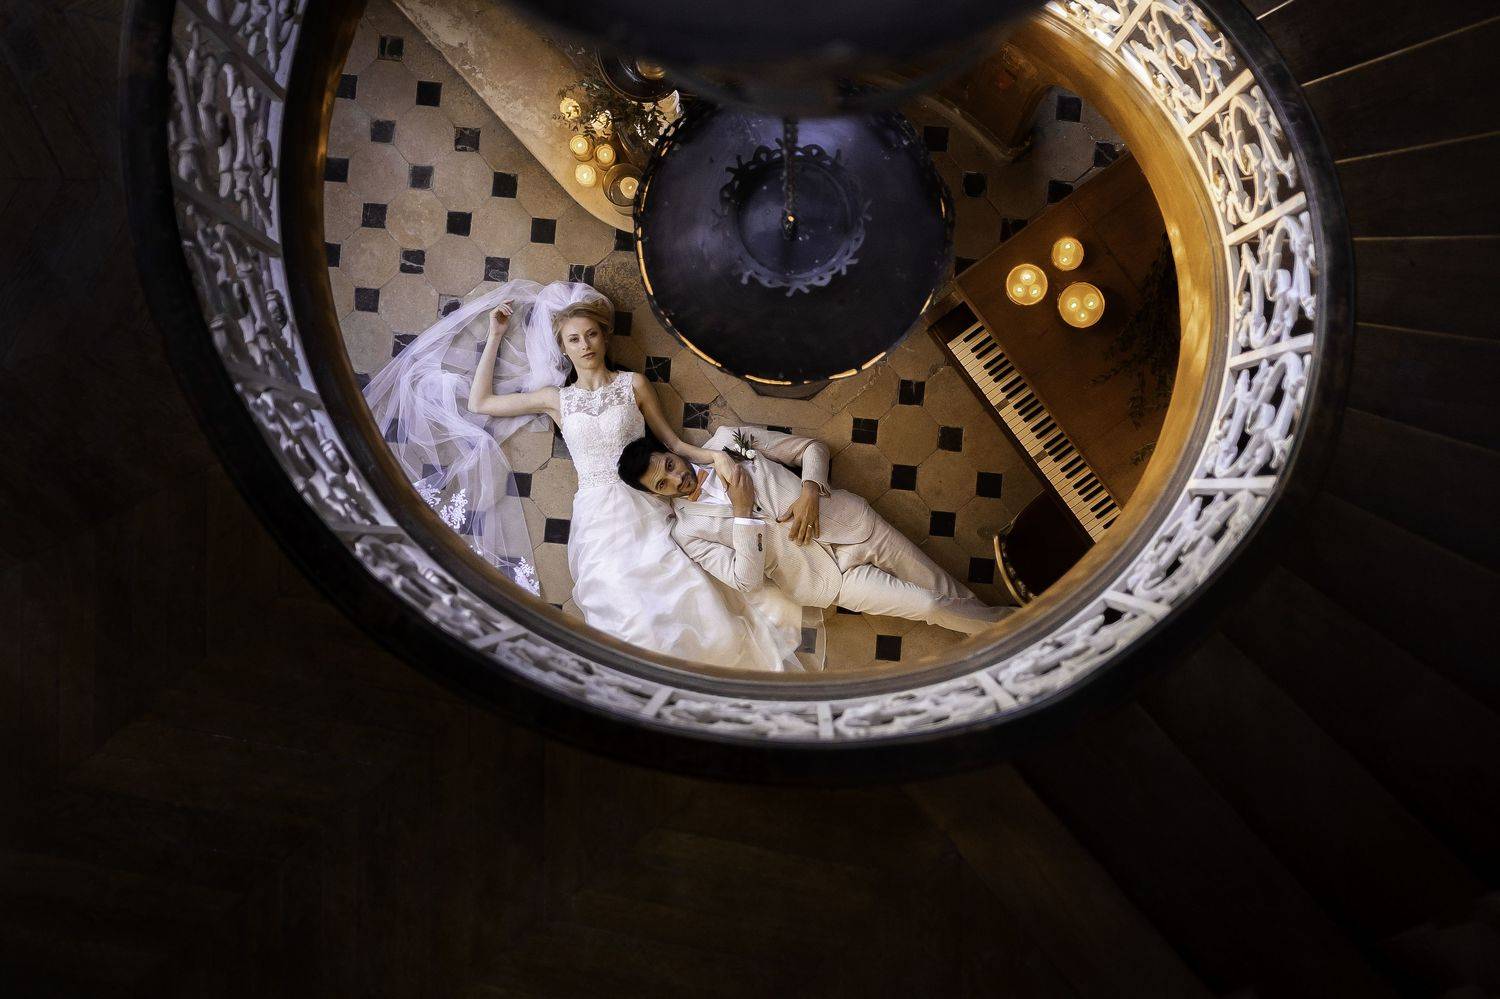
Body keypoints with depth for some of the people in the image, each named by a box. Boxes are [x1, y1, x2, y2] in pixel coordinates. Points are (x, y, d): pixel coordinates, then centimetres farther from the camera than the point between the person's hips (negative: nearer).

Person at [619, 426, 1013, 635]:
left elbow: (812, 447, 7)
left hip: (845, 522, 2)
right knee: (928, 606, -5)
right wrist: (743, 514, -18)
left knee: (942, 588, 5)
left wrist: (810, 491, -12)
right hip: (825, 578, -2)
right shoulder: (688, 531, -5)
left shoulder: (727, 440, 1)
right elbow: (748, 581, -14)